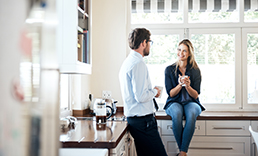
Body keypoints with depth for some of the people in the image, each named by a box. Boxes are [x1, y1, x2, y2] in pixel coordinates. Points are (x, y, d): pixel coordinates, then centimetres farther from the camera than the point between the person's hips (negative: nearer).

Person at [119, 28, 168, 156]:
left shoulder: (128, 62, 16)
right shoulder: (138, 64, -16)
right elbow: (141, 97, -21)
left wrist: (151, 91, 18)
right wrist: (154, 92, -4)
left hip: (133, 119, 10)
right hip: (143, 120, -10)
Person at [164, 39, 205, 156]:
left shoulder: (195, 71, 3)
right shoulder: (169, 70, 2)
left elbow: (196, 95, 0)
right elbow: (171, 94, 0)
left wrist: (188, 86, -20)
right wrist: (180, 85, -19)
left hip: (191, 102, 0)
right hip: (174, 102, 0)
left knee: (191, 114, -36)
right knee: (176, 114, -37)